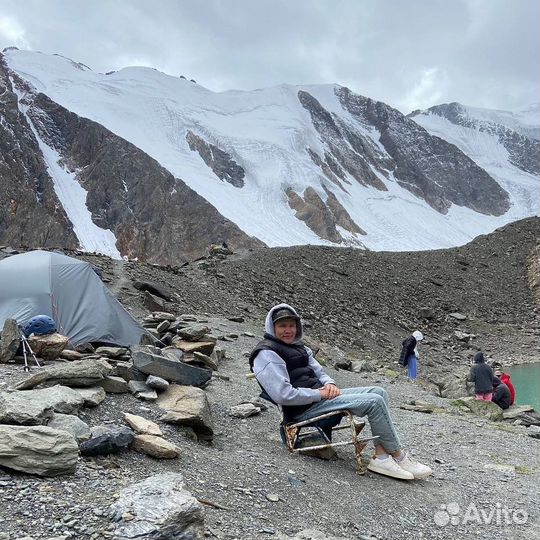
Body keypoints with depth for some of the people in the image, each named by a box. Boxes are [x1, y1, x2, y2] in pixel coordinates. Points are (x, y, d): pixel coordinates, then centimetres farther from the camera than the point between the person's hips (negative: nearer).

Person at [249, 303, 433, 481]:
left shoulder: (298, 348, 19)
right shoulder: (266, 355, -12)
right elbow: (284, 395, -22)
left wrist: (329, 384, -2)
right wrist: (320, 394, -17)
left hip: (320, 395, 10)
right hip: (304, 408, -10)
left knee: (379, 392, -2)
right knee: (374, 401, -17)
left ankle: (381, 456, -8)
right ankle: (398, 456, 0)